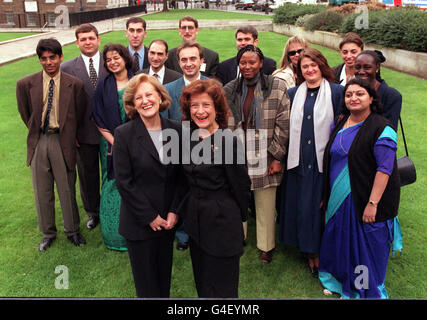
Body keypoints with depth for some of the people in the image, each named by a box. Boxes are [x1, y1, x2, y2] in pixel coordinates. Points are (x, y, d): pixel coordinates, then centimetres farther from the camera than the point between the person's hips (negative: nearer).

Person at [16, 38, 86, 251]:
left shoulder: (74, 84, -5)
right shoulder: (26, 84, -2)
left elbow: (79, 114, 4)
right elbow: (25, 113, 10)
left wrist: (69, 135, 6)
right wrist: (37, 132, 10)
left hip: (63, 141, -2)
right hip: (38, 142, 2)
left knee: (67, 190, 8)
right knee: (42, 192, 12)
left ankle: (72, 231, 28)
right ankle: (48, 233, 30)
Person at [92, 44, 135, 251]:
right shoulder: (104, 85, 3)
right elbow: (98, 118, 1)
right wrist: (113, 140, -10)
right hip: (111, 143, 1)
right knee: (113, 187, 4)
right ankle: (115, 236, 18)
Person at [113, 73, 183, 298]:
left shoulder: (176, 130, -1)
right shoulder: (124, 134, -11)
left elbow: (181, 174, 4)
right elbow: (123, 182, -12)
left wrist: (174, 211, -4)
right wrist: (150, 217, -11)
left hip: (168, 220, 3)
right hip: (139, 222, -3)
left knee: (164, 274, 18)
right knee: (146, 281, 11)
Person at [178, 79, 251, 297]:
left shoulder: (228, 141, -18)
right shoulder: (188, 138, 3)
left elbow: (241, 186, -11)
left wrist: (238, 217, -1)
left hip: (222, 222, -6)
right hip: (194, 219, 7)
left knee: (221, 287, 9)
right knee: (201, 282, 21)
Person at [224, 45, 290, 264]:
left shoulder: (277, 87, 0)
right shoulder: (229, 90, 8)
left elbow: (283, 124, -2)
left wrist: (277, 157, -6)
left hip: (264, 159, -2)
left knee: (266, 206, 6)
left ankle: (266, 246, 25)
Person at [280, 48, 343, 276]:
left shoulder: (336, 92, -2)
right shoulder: (294, 93, 10)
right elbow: (289, 126, 10)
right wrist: (283, 157, 4)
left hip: (323, 161, -3)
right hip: (299, 161, 4)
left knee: (318, 206, 1)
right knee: (300, 205, 8)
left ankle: (317, 252, 18)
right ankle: (308, 251, 25)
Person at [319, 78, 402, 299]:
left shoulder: (382, 129, -12)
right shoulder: (340, 124, 8)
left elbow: (384, 169, -17)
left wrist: (372, 203, -22)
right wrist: (327, 196, 14)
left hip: (364, 202, -6)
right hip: (339, 200, 6)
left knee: (366, 248, 7)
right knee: (340, 243, 18)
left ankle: (367, 291, 30)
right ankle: (340, 282, 40)